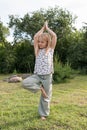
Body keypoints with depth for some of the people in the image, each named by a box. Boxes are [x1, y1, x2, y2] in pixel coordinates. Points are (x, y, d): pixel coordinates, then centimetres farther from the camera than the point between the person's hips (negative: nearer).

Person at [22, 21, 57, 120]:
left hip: (47, 76, -2)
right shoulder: (37, 50, 10)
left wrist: (47, 28, 11)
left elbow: (54, 36, -3)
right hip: (37, 75, 2)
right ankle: (40, 87, -4)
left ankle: (44, 114, 25)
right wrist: (43, 28, 17)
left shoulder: (50, 49, 4)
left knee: (46, 97, 5)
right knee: (25, 83, -25)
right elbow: (35, 37, 7)